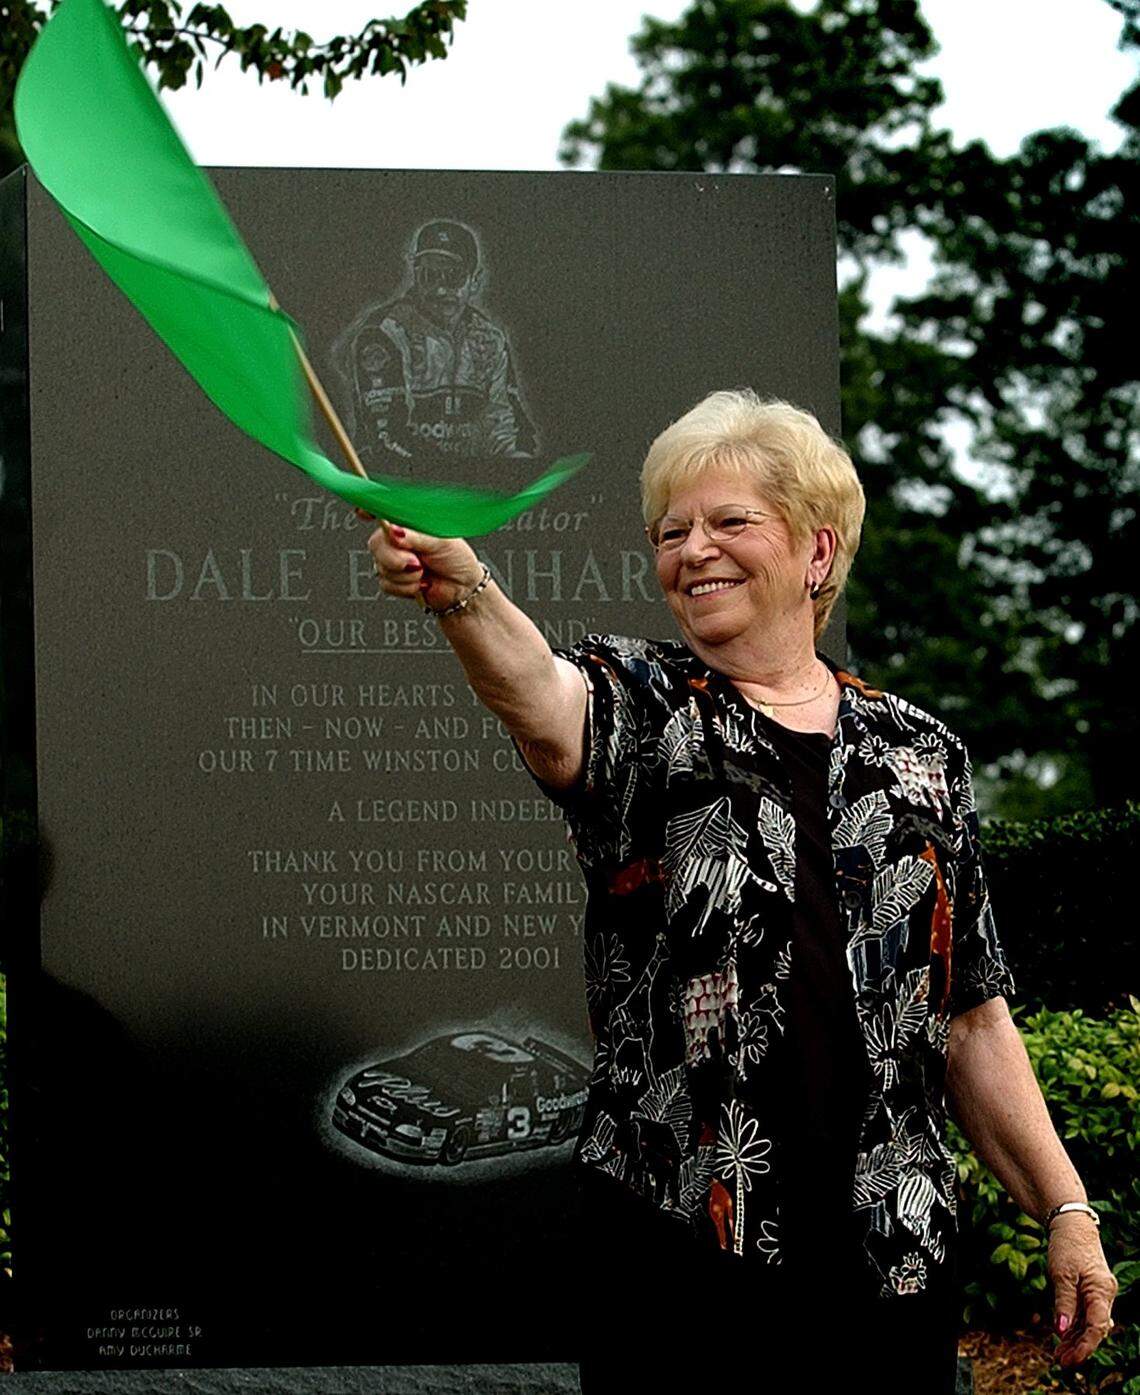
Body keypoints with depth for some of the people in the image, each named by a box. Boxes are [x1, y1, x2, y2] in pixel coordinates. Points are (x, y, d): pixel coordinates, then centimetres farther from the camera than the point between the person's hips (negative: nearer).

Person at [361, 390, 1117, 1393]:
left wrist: (1067, 1208, 8)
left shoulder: (922, 754, 12)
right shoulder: (641, 712, 4)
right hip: (675, 1236, -2)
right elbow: (538, 693, -22)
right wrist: (460, 587, -44)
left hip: (892, 1246, 2)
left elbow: (974, 1019, 15)